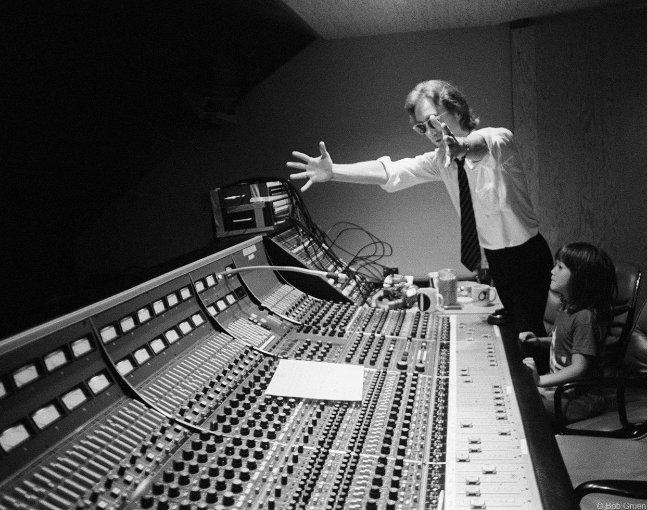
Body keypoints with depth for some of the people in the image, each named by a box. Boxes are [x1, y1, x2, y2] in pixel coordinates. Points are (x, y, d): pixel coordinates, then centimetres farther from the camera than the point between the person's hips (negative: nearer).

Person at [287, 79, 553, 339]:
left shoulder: (499, 138, -17)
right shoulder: (441, 160, -2)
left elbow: (485, 147, -42)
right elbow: (391, 171, -14)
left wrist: (462, 147, -67)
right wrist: (332, 171, -27)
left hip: (526, 253, -5)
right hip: (494, 256, 5)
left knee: (528, 332, -3)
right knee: (511, 320, 18)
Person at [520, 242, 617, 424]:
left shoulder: (585, 318, -25)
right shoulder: (568, 308, 6)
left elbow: (578, 368, -26)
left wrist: (540, 381, -30)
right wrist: (539, 341, 6)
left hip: (581, 396, -9)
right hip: (560, 383, 9)